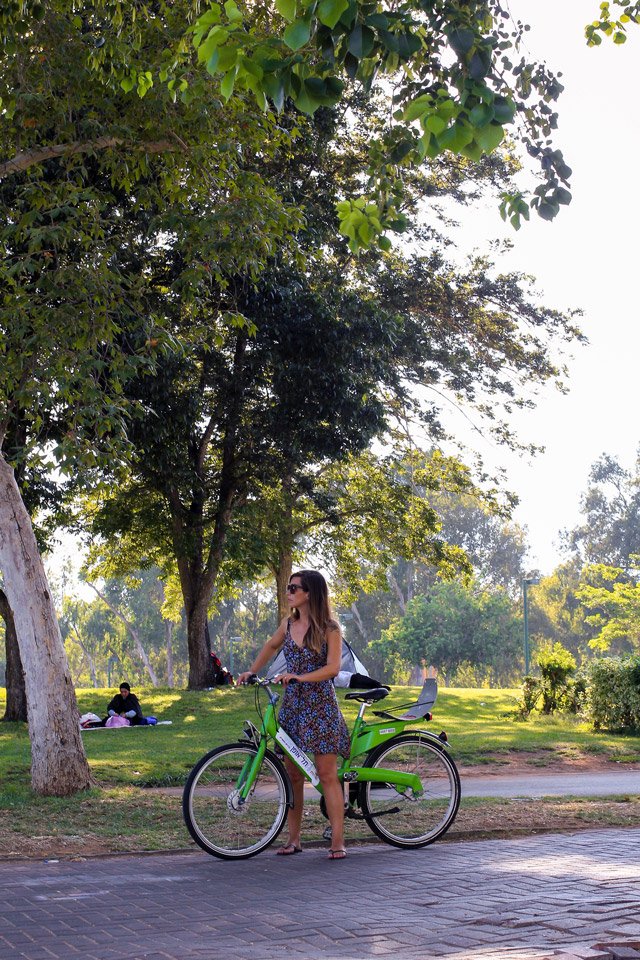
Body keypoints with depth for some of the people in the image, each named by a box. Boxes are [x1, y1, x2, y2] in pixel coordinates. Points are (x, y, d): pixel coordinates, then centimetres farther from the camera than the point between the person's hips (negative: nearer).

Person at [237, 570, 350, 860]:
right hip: (291, 705, 5)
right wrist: (251, 672, 23)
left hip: (320, 707, -5)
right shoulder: (289, 623, 8)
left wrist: (298, 676, -26)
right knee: (292, 774, 7)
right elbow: (272, 646, 27)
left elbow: (332, 667, -16)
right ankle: (293, 839, 15)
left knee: (327, 774, -6)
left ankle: (338, 842, -3)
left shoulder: (329, 629, -7)